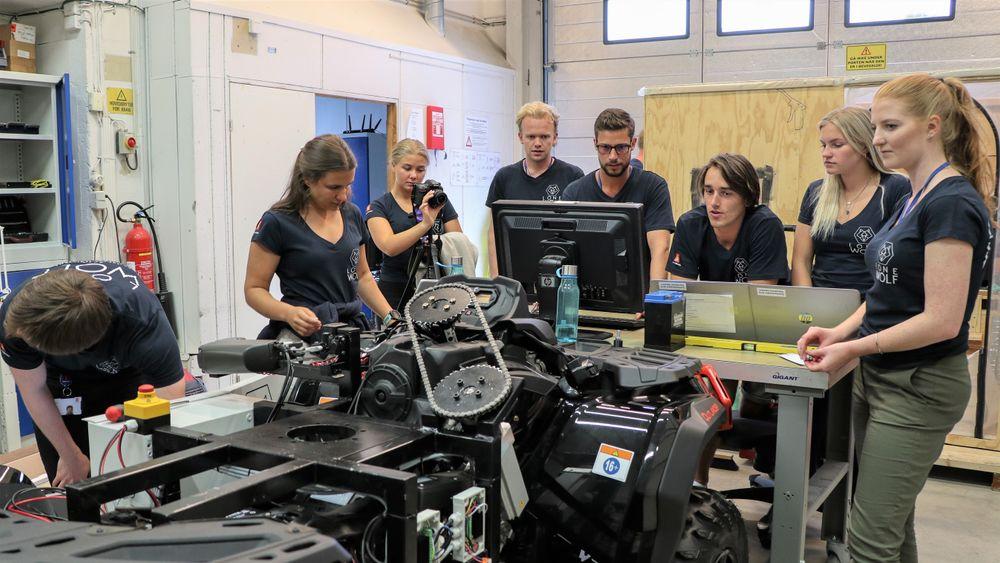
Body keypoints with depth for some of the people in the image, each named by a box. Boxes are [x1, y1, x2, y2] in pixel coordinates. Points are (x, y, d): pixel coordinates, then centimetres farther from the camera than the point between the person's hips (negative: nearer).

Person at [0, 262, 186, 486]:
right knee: (68, 486, -5)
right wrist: (71, 457, -8)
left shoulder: (143, 325, -43)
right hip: (62, 376, 2)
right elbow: (34, 389, -16)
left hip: (129, 370, -2)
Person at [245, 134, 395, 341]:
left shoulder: (352, 215, 11)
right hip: (302, 334, -4)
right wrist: (289, 313, -21)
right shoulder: (277, 223, -5)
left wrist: (390, 316, 8)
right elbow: (254, 289, -2)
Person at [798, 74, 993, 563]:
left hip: (919, 387, -9)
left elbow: (942, 320, -23)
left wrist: (854, 347, -20)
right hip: (881, 377, 9)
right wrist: (841, 331, 3)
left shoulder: (952, 203, -18)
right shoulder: (914, 199, 11)